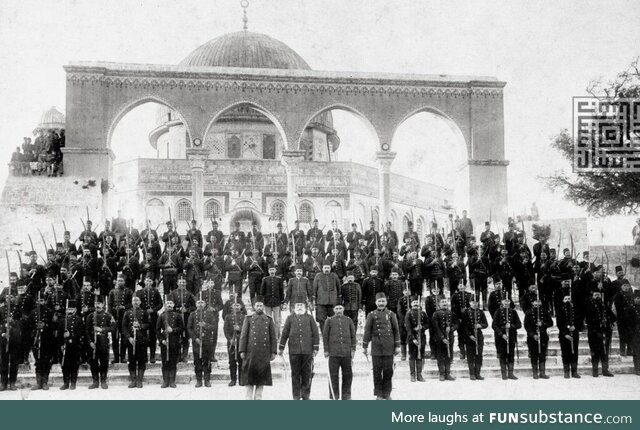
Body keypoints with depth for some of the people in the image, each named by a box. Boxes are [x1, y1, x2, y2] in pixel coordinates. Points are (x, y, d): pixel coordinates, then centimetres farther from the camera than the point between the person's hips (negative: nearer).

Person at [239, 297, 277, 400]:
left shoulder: (269, 320, 9)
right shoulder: (248, 319, 5)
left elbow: (273, 337, 7)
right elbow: (243, 335, 1)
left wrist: (273, 352, 0)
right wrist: (242, 351, -6)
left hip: (264, 352, 2)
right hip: (251, 352, -1)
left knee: (262, 374, 2)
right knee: (249, 374, -1)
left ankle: (258, 397, 8)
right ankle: (249, 396, 4)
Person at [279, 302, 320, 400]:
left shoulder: (310, 318, 8)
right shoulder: (290, 318, 8)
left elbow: (315, 333, 6)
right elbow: (285, 333, 9)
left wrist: (315, 348, 0)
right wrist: (281, 348, 6)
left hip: (307, 351, 0)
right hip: (294, 350, 0)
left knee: (307, 374, 3)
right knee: (295, 374, 2)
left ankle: (305, 395, 12)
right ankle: (296, 396, 9)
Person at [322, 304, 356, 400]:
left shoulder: (348, 320, 11)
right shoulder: (329, 321, 7)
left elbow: (353, 335, 11)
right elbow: (325, 336, 5)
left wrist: (353, 349, 3)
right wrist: (326, 350, 0)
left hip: (346, 352, 2)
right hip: (333, 352, -2)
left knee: (348, 375, 4)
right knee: (334, 375, -1)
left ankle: (346, 395, 12)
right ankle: (334, 396, 6)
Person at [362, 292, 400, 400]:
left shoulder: (391, 314, 8)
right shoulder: (371, 315, 6)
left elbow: (396, 330, 9)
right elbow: (367, 331, 6)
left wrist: (397, 346, 4)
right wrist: (364, 346, 4)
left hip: (389, 347, 1)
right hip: (376, 346, -1)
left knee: (388, 370, 2)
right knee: (377, 370, 1)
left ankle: (387, 393, 11)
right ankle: (378, 394, 8)